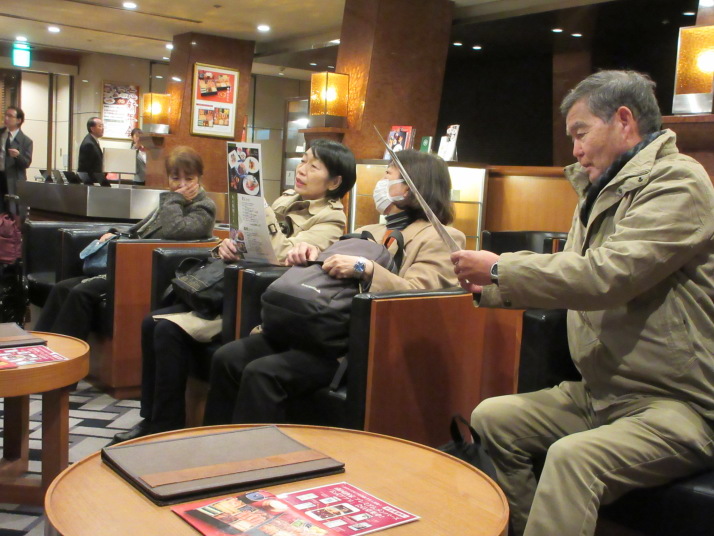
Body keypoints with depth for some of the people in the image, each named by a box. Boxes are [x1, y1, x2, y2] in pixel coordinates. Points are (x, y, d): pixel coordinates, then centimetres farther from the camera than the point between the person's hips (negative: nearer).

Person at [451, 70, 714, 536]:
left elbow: (606, 275, -26)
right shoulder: (603, 190, 15)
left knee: (572, 456, -32)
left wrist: (499, 268, -16)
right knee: (493, 418, 1)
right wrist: (489, 287, 9)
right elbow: (572, 277, 22)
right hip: (601, 392, 9)